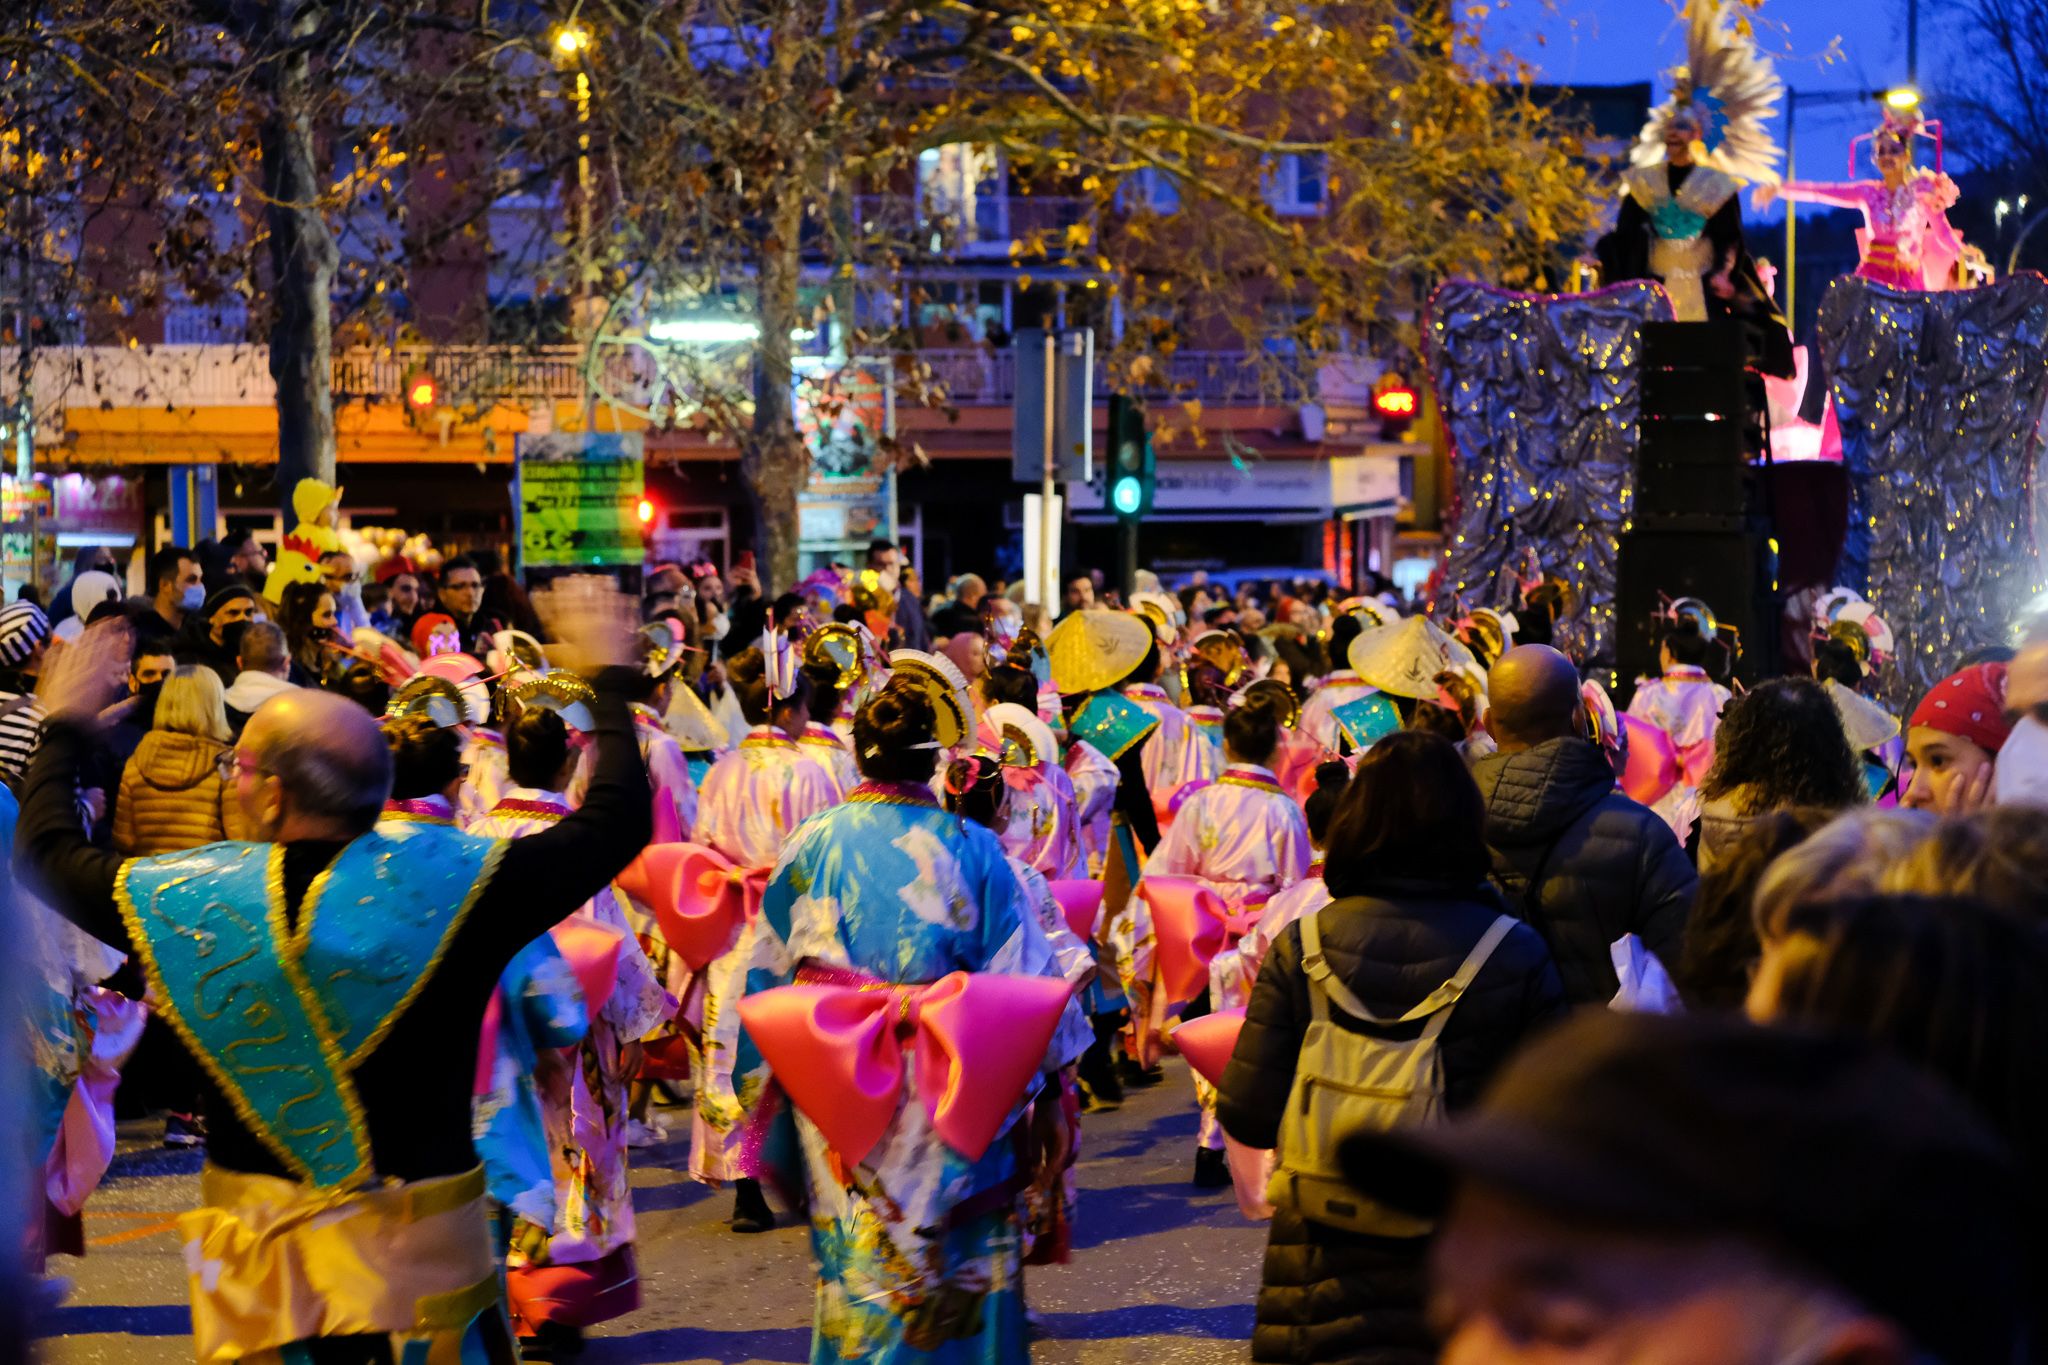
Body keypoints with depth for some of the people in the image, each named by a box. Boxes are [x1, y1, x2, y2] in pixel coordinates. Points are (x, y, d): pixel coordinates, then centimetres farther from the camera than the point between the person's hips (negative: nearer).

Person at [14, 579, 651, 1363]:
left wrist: (66, 725, 25)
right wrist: (607, 674, 11)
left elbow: (47, 848, 8)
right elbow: (616, 822, -3)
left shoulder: (189, 900, -12)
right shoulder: (455, 884, -15)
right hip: (422, 1260, -1)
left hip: (258, 1268, 1)